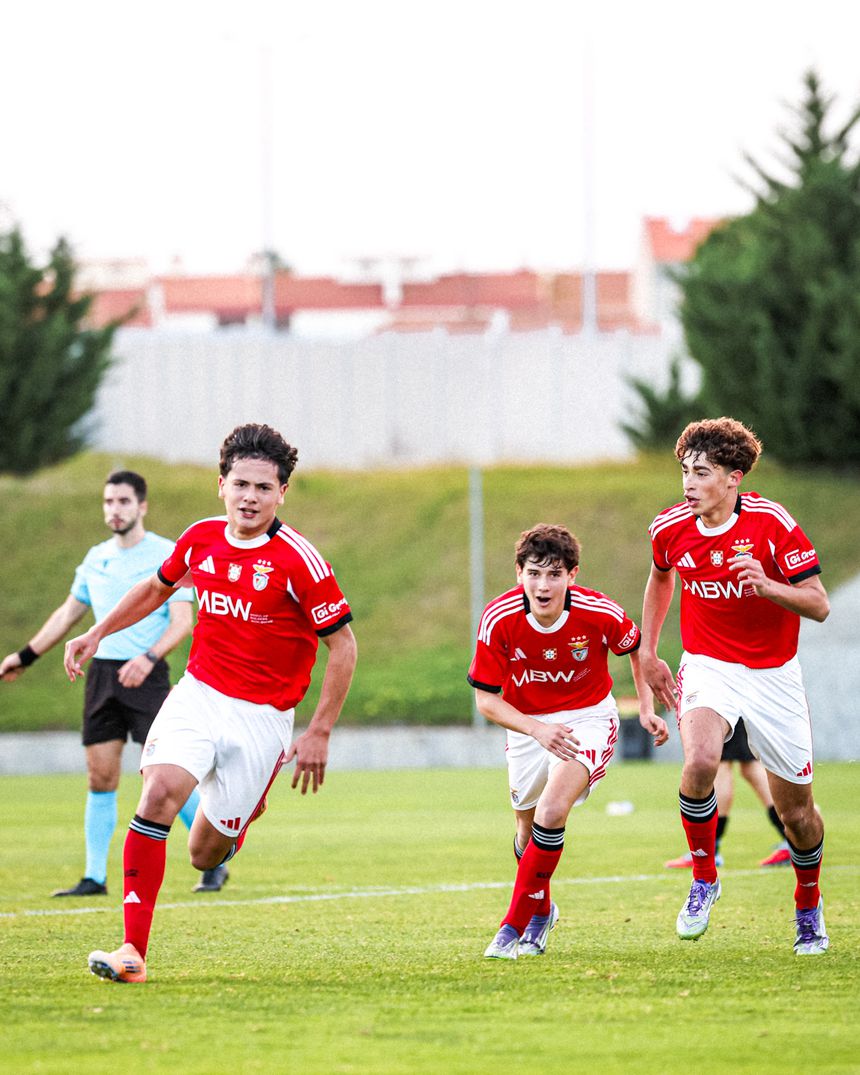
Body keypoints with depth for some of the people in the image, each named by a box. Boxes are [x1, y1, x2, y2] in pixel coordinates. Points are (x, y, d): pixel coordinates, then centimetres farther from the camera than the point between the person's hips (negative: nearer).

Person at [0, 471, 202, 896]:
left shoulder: (166, 555, -5)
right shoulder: (96, 558, 13)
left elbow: (182, 621, -11)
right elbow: (68, 612, 25)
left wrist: (148, 658, -27)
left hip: (146, 675, -5)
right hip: (102, 671, 5)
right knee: (100, 777, 3)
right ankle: (94, 877, 5)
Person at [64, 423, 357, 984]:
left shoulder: (298, 560, -15)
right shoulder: (201, 539, 0)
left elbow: (343, 644, -9)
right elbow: (157, 588, 23)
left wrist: (319, 734, -11)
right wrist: (96, 634, 18)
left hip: (261, 716, -3)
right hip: (197, 695, 3)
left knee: (206, 855, 2)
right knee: (159, 795, -24)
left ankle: (251, 803, 39)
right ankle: (133, 951, -22)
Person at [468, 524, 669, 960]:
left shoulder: (599, 613, -23)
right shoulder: (499, 619, -22)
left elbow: (635, 646, 2)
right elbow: (485, 698, -14)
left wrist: (646, 706, -1)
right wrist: (536, 729, -29)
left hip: (589, 717, -3)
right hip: (527, 724, 3)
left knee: (552, 811, -25)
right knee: (528, 831, 13)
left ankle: (515, 925, -15)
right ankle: (542, 911, 45)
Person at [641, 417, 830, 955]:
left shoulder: (772, 523, -17)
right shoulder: (671, 528, -7)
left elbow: (819, 605, -16)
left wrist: (767, 586, -34)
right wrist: (648, 653, 17)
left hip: (774, 673, -1)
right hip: (707, 665, 1)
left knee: (796, 810, 6)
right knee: (699, 761, -30)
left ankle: (809, 903, 36)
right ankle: (704, 879, -7)